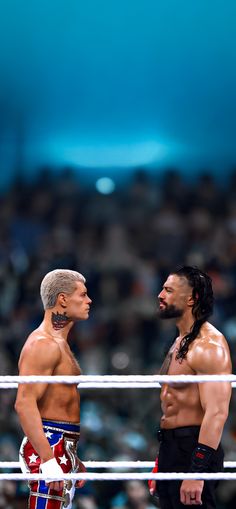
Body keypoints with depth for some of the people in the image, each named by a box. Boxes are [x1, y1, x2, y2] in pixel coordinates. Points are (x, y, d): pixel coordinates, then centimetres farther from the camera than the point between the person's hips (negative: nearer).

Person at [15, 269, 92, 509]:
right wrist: (48, 460, -28)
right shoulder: (42, 344, -13)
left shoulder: (60, 344, 19)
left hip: (63, 448, 10)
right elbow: (24, 403, -22)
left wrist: (74, 459, 27)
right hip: (49, 447, -10)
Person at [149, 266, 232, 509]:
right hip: (170, 445, 10)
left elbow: (217, 413, -24)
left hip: (192, 450, -10)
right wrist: (161, 461, 24)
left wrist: (197, 472, -30)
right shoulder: (180, 342, 16)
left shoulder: (209, 345, -16)